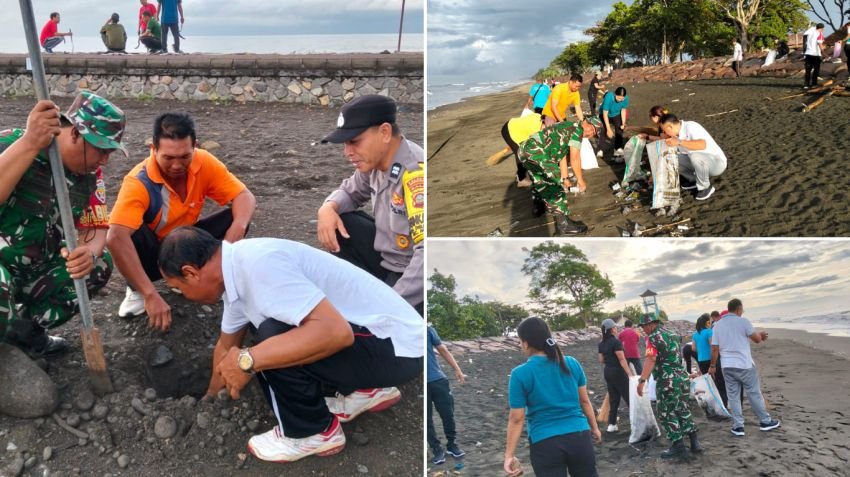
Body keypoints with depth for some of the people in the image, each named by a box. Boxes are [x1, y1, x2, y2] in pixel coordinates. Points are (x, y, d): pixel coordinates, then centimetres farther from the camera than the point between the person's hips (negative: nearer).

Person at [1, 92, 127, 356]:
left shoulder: (90, 175, -3)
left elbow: (95, 228, -4)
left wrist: (89, 253, -26)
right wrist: (30, 144, -45)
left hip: (35, 272, 7)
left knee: (99, 266, -7)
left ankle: (25, 330, 2)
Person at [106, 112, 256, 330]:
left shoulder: (204, 163, -20)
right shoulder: (139, 182, -33)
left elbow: (245, 196, -18)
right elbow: (116, 238, -45)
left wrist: (238, 228, -42)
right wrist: (150, 294, -52)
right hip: (152, 252, -4)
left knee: (234, 219, -20)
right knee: (133, 236, -36)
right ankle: (136, 291, -5)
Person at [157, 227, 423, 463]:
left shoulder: (257, 263, -25)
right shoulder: (237, 271, 5)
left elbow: (336, 332, -35)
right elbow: (226, 346, 24)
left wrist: (248, 360, -28)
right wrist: (209, 396, 39)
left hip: (397, 346, -9)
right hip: (363, 331, 10)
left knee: (274, 337, -25)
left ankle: (314, 433, 0)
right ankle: (364, 391, 22)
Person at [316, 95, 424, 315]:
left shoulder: (416, 174, -30)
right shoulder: (376, 161, -4)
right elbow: (350, 191, 18)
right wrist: (329, 208, -6)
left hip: (413, 280, -8)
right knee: (337, 223, 4)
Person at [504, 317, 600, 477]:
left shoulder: (520, 374, -11)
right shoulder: (572, 363, 0)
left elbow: (517, 418, -10)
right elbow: (584, 400, 9)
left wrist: (509, 454, -3)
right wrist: (594, 427, 24)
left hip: (545, 444, -3)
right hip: (579, 436, 4)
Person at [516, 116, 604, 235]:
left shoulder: (568, 130, 28)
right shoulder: (577, 129, 0)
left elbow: (562, 157, 31)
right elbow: (574, 158, -5)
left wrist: (565, 178, 32)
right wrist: (580, 181, 3)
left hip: (526, 150, 10)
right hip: (536, 153, -10)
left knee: (540, 181, 32)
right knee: (555, 186, -7)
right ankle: (563, 224, -6)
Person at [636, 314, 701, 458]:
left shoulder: (653, 338, -11)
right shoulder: (671, 334, 15)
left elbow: (651, 360, -22)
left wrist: (642, 381, -26)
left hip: (667, 381, -8)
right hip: (683, 377, 8)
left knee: (667, 413, 3)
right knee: (683, 410, 17)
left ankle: (678, 445, 6)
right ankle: (694, 442, 17)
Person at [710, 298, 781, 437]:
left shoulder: (718, 325, 6)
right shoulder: (743, 321, -8)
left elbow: (714, 348, 5)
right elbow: (757, 339, -2)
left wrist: (713, 366, 13)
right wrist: (761, 335, 20)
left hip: (727, 366, 4)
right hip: (744, 364, -4)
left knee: (733, 396, 7)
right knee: (754, 394, 8)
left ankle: (738, 426, 7)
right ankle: (765, 421, 20)